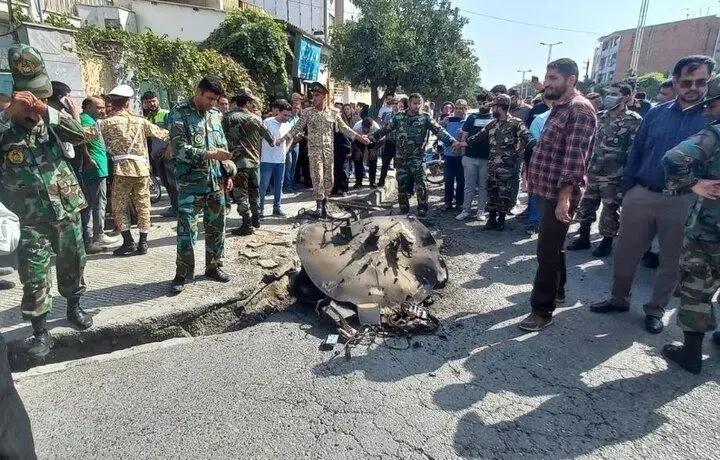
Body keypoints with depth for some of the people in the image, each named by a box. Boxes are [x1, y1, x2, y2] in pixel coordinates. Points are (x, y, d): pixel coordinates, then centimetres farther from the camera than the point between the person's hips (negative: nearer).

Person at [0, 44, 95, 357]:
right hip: (33, 216, -2)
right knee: (34, 275, -2)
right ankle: (40, 332, 10)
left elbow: (80, 134, -13)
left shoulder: (50, 119, 4)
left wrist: (47, 112, -25)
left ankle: (74, 308, 35)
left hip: (67, 207, 2)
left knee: (72, 261, 15)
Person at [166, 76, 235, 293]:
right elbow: (179, 148, -15)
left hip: (216, 182, 5)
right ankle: (182, 272, 10)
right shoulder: (179, 114, -6)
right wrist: (208, 154, -24)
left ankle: (214, 266, 26)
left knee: (216, 227, 11)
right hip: (190, 184, -5)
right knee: (186, 229, -3)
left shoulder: (215, 114, 11)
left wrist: (228, 173, 10)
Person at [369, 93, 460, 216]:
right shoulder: (399, 117, 5)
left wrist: (452, 141, -22)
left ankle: (422, 209, 2)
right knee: (401, 184, 6)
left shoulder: (425, 118, -1)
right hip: (401, 157, 2)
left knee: (421, 183, -9)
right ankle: (404, 209, 19)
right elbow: (385, 129, 7)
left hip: (418, 156, -2)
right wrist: (370, 137, 1)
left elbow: (439, 130, -10)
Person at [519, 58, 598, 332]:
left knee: (548, 251, -5)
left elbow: (575, 156, -23)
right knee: (552, 247, 20)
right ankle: (556, 291, 36)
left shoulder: (579, 109, -14)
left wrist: (565, 196, -28)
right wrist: (533, 179, 20)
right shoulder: (559, 108, 16)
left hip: (559, 193, -10)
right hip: (546, 190, 10)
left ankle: (542, 310, 4)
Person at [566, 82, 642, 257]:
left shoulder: (633, 120, -7)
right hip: (593, 173, 6)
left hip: (614, 176, -5)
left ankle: (607, 243, 20)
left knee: (610, 212, 5)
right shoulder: (600, 117, 9)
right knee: (585, 207, 11)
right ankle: (584, 238, 25)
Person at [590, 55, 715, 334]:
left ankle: (655, 310, 29)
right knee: (625, 254, 10)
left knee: (672, 261, 11)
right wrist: (627, 189, 4)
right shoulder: (656, 113, 5)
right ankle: (619, 299, 30)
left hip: (684, 203, -1)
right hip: (641, 195, 2)